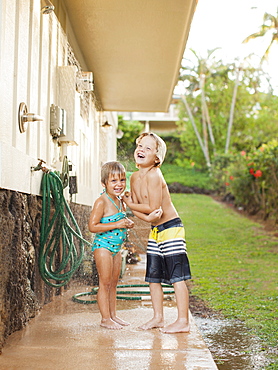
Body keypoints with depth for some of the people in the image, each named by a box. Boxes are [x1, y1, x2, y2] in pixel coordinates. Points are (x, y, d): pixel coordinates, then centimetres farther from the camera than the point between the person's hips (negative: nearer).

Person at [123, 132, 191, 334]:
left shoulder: (154, 175, -19)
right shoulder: (135, 177, 6)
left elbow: (154, 207, -21)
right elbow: (136, 209, 7)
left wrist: (130, 204, -7)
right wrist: (148, 217, -15)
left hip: (171, 228, -9)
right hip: (155, 230, 9)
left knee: (177, 276, -4)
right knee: (153, 276, 13)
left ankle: (183, 321, 3)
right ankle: (158, 317, 24)